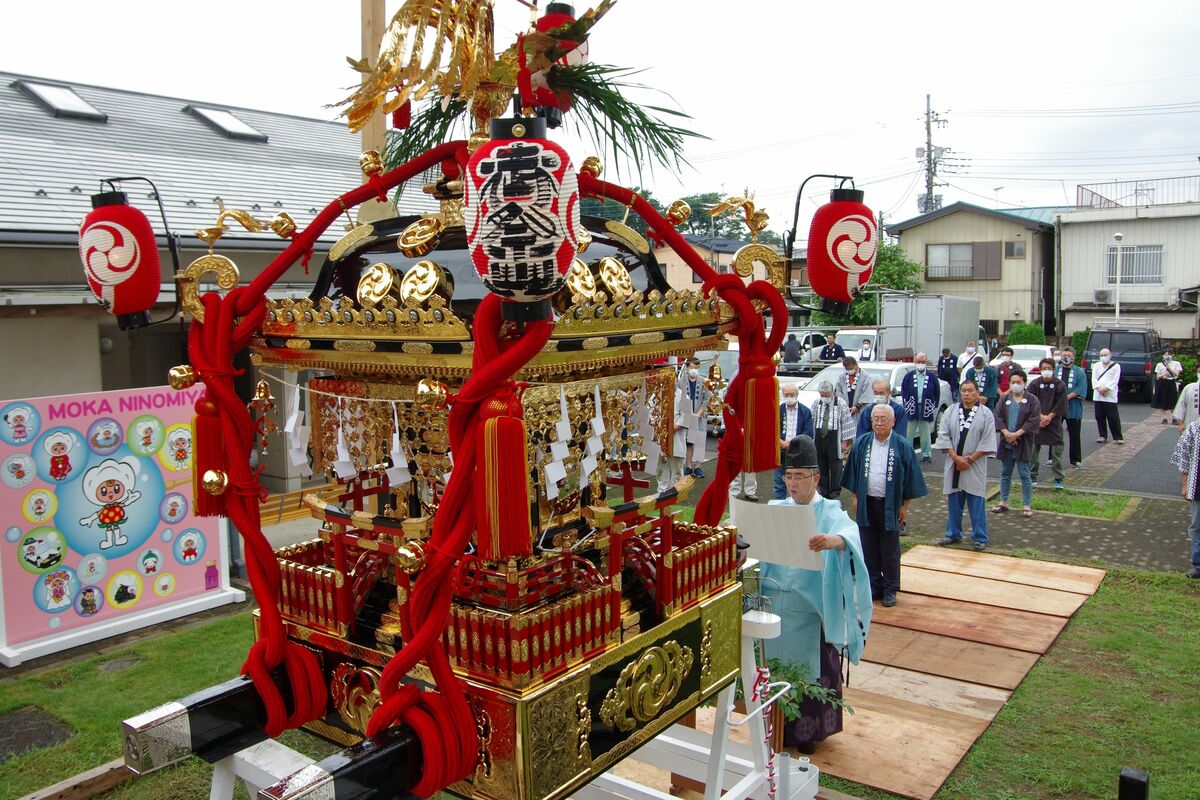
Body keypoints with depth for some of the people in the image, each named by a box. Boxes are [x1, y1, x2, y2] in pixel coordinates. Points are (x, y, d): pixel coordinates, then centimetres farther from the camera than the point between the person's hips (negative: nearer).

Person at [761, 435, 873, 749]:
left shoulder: (830, 512, -5)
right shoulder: (775, 509, 6)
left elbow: (850, 534, -26)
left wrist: (835, 540, -50)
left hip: (811, 612, -3)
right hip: (775, 607, 3)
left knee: (810, 671, 6)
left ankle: (810, 730, 25)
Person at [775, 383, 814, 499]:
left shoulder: (805, 412, 3)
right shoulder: (777, 411, 6)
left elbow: (808, 433, -4)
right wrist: (781, 442, -16)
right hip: (780, 453, 1)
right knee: (779, 483, 6)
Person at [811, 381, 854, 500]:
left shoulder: (841, 404, -6)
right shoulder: (816, 403, 5)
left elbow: (847, 423, -5)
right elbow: (812, 422, 10)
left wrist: (844, 441, -7)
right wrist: (811, 440, 8)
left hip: (834, 441, -4)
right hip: (819, 439, 4)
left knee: (835, 469, 1)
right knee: (821, 467, 11)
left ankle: (834, 495, 11)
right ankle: (823, 493, 22)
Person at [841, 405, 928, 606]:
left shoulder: (902, 446, -6)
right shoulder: (861, 444, 2)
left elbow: (910, 477, -2)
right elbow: (853, 472, 11)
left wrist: (905, 505, -2)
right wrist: (855, 497, 7)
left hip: (890, 506, -3)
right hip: (866, 504, 3)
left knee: (890, 550, 7)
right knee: (869, 548, 10)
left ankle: (890, 590, 19)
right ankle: (873, 586, 23)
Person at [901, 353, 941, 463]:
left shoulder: (932, 377, 2)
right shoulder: (909, 376, 4)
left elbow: (937, 393, 5)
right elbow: (903, 391, 8)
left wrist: (934, 406, 0)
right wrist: (906, 404, 2)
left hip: (926, 409, -1)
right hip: (912, 409, 1)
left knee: (925, 433, 7)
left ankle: (926, 455, 14)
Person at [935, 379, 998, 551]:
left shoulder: (986, 414, -3)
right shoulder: (951, 411, 4)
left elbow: (987, 442, -6)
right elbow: (944, 435, 1)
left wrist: (969, 459, -11)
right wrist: (956, 457, -10)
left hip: (975, 466, -3)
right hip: (953, 464, 3)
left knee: (976, 503, 1)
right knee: (954, 501, 9)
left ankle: (980, 538, 11)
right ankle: (953, 534, 22)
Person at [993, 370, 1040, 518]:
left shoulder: (1032, 400, -1)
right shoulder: (1004, 399, 8)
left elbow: (1034, 420, -9)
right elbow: (998, 416, 0)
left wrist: (1016, 434, -16)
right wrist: (1006, 433, -14)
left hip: (1023, 443, -3)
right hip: (1006, 443, 3)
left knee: (1025, 474, 1)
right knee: (1005, 474, 11)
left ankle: (1026, 505, 9)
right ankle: (1003, 502, 21)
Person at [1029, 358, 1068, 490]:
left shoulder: (1060, 385, -1)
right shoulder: (1034, 384, 0)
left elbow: (1061, 405, -3)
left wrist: (1049, 417, -11)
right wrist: (1041, 417, -11)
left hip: (1054, 422, -1)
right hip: (1036, 421, 1)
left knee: (1057, 450, -1)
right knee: (1034, 450, 6)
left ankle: (1058, 479, 6)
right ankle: (1033, 475, 17)